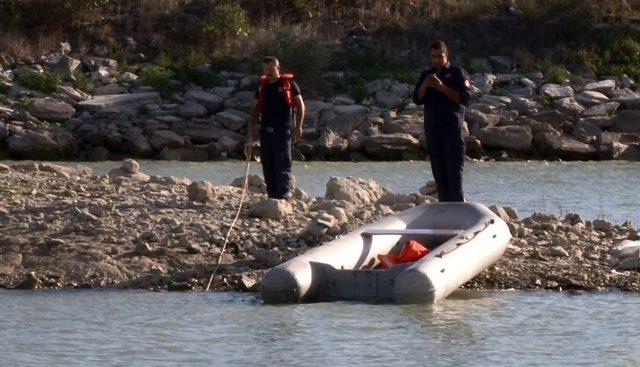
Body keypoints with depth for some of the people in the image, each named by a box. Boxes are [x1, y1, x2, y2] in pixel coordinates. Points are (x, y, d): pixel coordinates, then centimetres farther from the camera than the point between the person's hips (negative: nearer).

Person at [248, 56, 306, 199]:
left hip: (282, 130, -5)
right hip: (265, 131, 5)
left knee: (283, 165, -10)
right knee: (267, 166, 6)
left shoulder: (289, 84, 1)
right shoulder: (262, 86, 15)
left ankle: (284, 194, -13)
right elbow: (254, 109, 18)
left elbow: (300, 105, 2)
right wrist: (251, 130, 10)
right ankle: (272, 196, 12)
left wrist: (298, 126, -6)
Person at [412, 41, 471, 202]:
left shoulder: (457, 73, 4)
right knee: (439, 174, 3)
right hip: (432, 129, 5)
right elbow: (417, 99, 8)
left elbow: (465, 98, -9)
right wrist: (424, 86, -12)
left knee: (454, 171, -11)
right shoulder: (426, 75, 17)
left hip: (453, 129, -4)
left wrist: (442, 87, -18)